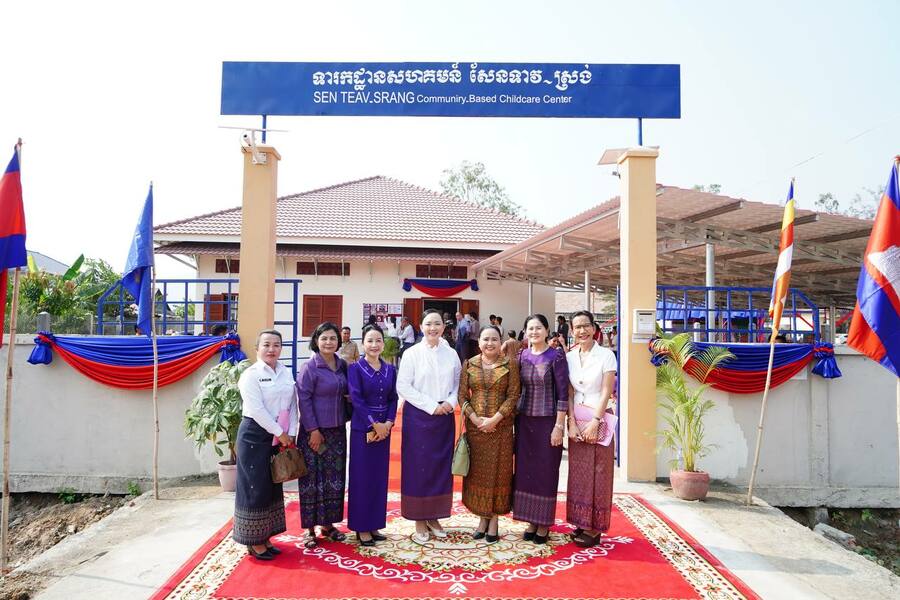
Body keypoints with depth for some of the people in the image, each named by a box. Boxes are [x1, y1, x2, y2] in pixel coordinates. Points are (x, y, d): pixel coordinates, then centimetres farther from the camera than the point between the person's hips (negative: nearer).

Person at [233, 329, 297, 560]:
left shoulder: (286, 373, 7)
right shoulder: (250, 374, -11)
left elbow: (292, 404, 7)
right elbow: (257, 409, -18)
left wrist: (290, 434, -2)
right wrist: (280, 433, -16)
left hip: (280, 437, 6)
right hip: (255, 435, -6)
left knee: (273, 486, 13)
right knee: (255, 487, 1)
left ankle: (265, 537, 26)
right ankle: (254, 541, 14)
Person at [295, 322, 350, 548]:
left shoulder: (342, 365, 6)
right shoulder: (309, 368, -11)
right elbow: (304, 400, -13)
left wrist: (349, 397, -4)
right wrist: (313, 430, -15)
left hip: (337, 430, 6)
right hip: (315, 431, -6)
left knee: (334, 478, 12)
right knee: (312, 479, 2)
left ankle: (328, 523, 26)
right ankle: (310, 528, 15)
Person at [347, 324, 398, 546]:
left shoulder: (390, 369, 7)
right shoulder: (355, 368, -6)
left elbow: (393, 399, 5)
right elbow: (357, 400, -12)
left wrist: (388, 423, -9)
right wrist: (373, 425, -14)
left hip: (384, 429, 4)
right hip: (362, 428, -4)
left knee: (379, 476, 10)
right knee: (362, 477, 2)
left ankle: (374, 524, 22)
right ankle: (361, 527, 14)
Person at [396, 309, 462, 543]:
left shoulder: (451, 354, 5)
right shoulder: (412, 354, -5)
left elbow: (457, 384, 11)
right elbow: (403, 386, -10)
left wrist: (450, 402, -9)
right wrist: (431, 406, -14)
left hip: (444, 417, 4)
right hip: (418, 417, -3)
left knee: (441, 467, 8)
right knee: (418, 468, 2)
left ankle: (434, 517, 23)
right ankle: (419, 520, 14)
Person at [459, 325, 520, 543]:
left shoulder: (509, 364, -1)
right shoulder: (469, 364, 4)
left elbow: (513, 395, -6)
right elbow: (462, 395, 2)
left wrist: (494, 419, -14)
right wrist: (476, 419, -11)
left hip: (501, 426, -2)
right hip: (474, 425, 2)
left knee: (499, 471, 4)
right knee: (476, 472, 7)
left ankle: (494, 520, 16)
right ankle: (482, 518, 21)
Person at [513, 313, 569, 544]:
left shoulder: (556, 357, -8)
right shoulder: (521, 356, 5)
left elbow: (563, 393, -10)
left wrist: (559, 426, -13)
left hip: (548, 421, -4)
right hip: (524, 421, 4)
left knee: (546, 471, 5)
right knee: (525, 470, 9)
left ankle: (544, 523, 19)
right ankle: (532, 520, 24)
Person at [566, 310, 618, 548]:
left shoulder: (606, 355, -5)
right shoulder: (569, 357, 6)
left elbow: (606, 392, -9)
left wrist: (594, 423, -15)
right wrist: (572, 424, -6)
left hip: (599, 421, -4)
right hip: (577, 422, 4)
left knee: (598, 474, 2)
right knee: (578, 473, 8)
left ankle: (594, 528, 11)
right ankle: (581, 523, 19)